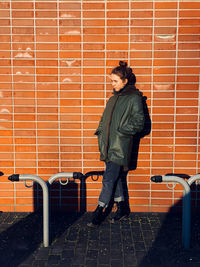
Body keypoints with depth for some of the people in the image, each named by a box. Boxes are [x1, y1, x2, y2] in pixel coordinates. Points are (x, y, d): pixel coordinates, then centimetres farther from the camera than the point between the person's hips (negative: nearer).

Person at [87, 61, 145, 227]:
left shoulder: (134, 98, -6)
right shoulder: (114, 98, 16)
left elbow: (139, 123, -11)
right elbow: (104, 118, 23)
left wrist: (120, 131, -14)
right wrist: (101, 133, 8)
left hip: (120, 147, -7)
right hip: (109, 145, 7)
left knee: (109, 179, -5)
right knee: (115, 178, 12)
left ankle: (99, 212, 5)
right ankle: (122, 209, 25)